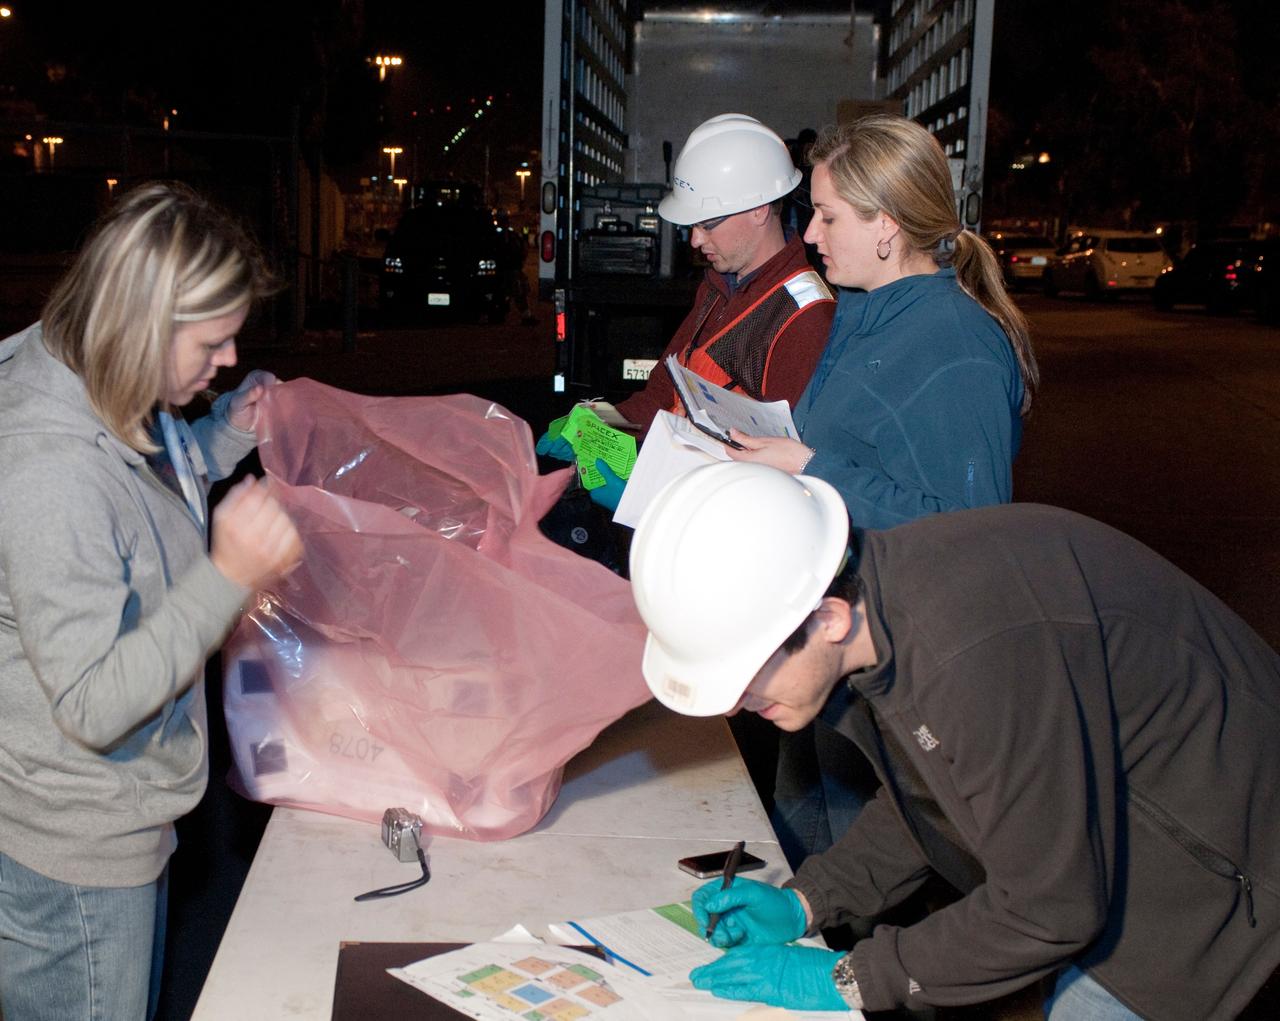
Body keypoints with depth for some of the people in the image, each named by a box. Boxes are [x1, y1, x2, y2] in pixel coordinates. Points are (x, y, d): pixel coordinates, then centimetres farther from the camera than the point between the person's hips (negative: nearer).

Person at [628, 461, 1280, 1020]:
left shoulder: (981, 653, -38)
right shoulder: (877, 600, -10)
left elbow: (1050, 910, -27)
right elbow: (930, 802, 7)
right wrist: (803, 902, -2)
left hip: (1212, 859, -7)